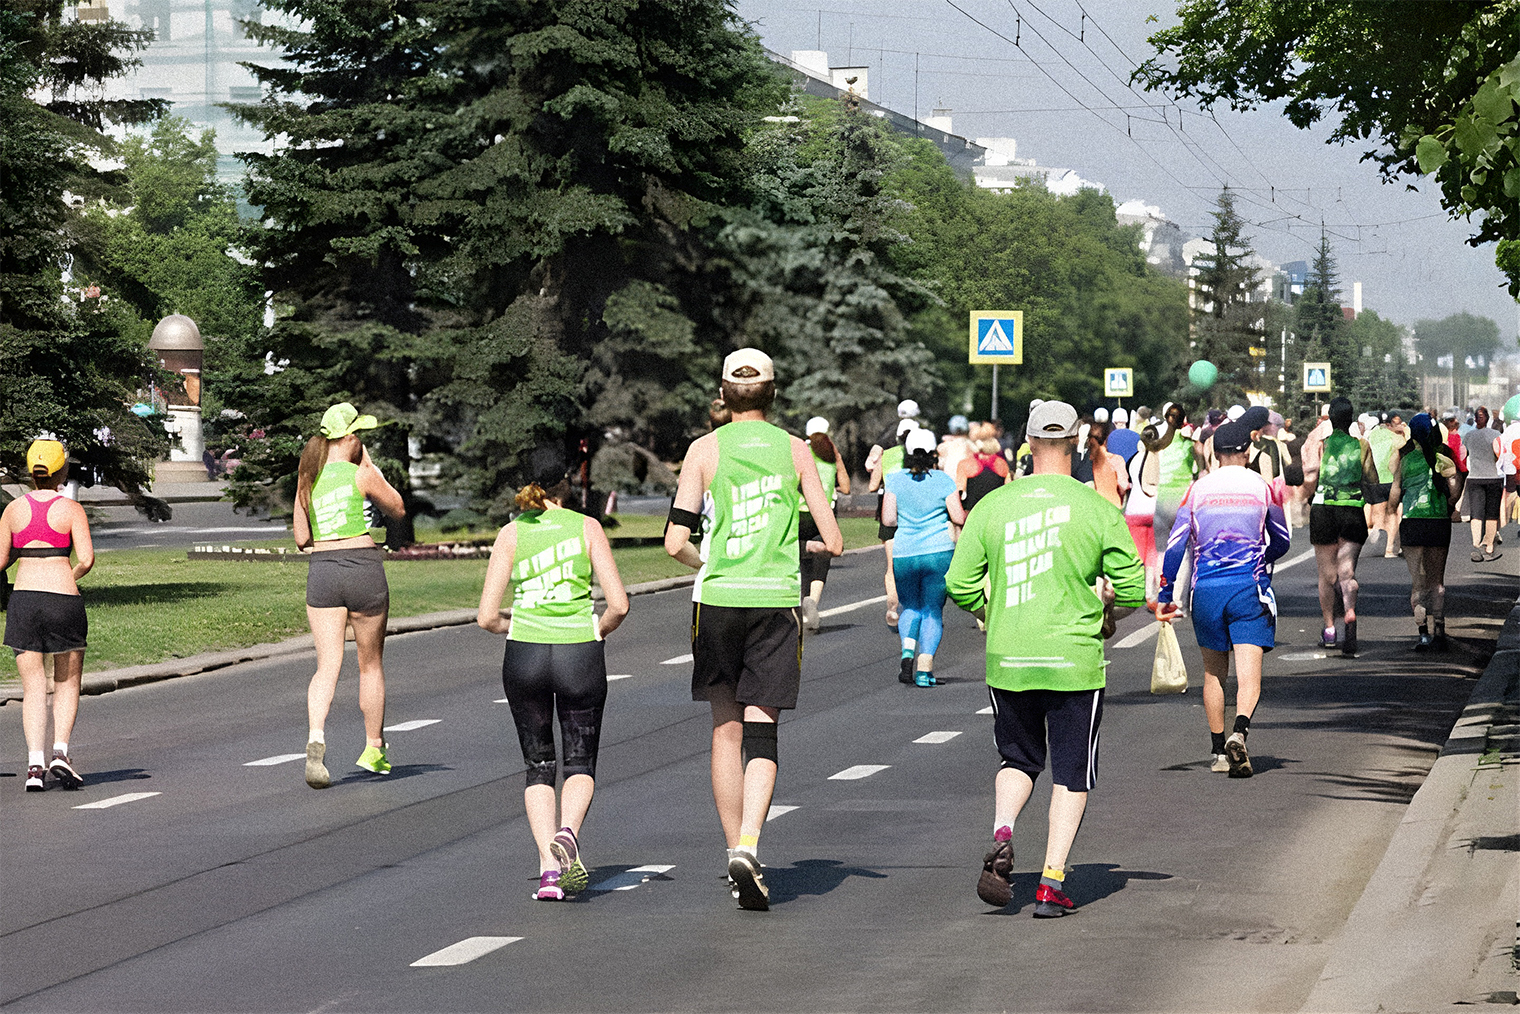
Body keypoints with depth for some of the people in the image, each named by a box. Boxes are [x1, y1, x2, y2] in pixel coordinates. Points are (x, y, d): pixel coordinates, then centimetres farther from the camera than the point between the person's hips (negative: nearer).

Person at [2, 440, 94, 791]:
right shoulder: (71, 510, -4)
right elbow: (87, 558, -13)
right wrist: (73, 576, 8)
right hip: (63, 598, -2)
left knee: (33, 687, 5)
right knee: (67, 683, 14)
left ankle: (35, 764, -7)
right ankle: (60, 752, -2)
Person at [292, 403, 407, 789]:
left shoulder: (308, 479, 7)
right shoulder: (362, 475, -7)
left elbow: (302, 538, 10)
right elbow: (398, 509, 9)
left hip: (321, 570, 3)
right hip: (364, 570, -3)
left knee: (327, 666, -1)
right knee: (371, 664, 14)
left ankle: (316, 738, -26)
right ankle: (373, 749, 26)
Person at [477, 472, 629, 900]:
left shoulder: (511, 534, 3)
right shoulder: (587, 527, 2)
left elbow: (487, 617, -1)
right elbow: (619, 604, -4)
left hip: (524, 656, 1)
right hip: (580, 656, -1)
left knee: (539, 765, 15)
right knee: (581, 763, 14)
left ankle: (548, 866, 0)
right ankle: (567, 833, -16)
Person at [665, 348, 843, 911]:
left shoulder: (705, 449, 2)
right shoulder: (795, 449, 5)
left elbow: (675, 542, -4)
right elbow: (834, 542, 4)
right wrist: (810, 546, 27)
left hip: (719, 597, 0)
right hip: (778, 599, 0)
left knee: (726, 732, 11)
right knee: (761, 734, -1)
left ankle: (735, 851, 13)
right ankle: (748, 846, -20)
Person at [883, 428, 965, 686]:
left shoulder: (895, 480, 0)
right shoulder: (943, 480, -3)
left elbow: (888, 519, -4)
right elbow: (958, 517, -5)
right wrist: (966, 514, 17)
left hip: (904, 555, 1)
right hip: (939, 552, -1)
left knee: (910, 607, 19)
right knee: (933, 610, 6)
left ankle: (907, 653, -6)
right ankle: (924, 669, -3)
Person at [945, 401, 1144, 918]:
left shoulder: (992, 506, 1)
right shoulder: (1098, 508, -4)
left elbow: (959, 584, 1)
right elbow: (1134, 587, -4)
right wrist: (1104, 604, 18)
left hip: (1007, 661, 2)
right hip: (1074, 661, -2)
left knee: (1018, 759, 20)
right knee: (1071, 773, 8)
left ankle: (1002, 833, -7)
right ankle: (1052, 882, 1)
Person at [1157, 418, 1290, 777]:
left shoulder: (1198, 488, 3)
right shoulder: (1262, 486, 3)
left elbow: (1175, 545, -2)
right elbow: (1282, 541, 13)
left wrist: (1165, 595, 4)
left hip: (1206, 588, 2)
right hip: (1249, 586, -2)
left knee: (1214, 672, 17)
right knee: (1249, 673, -7)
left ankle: (1218, 751, 21)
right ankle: (1239, 732, -33)